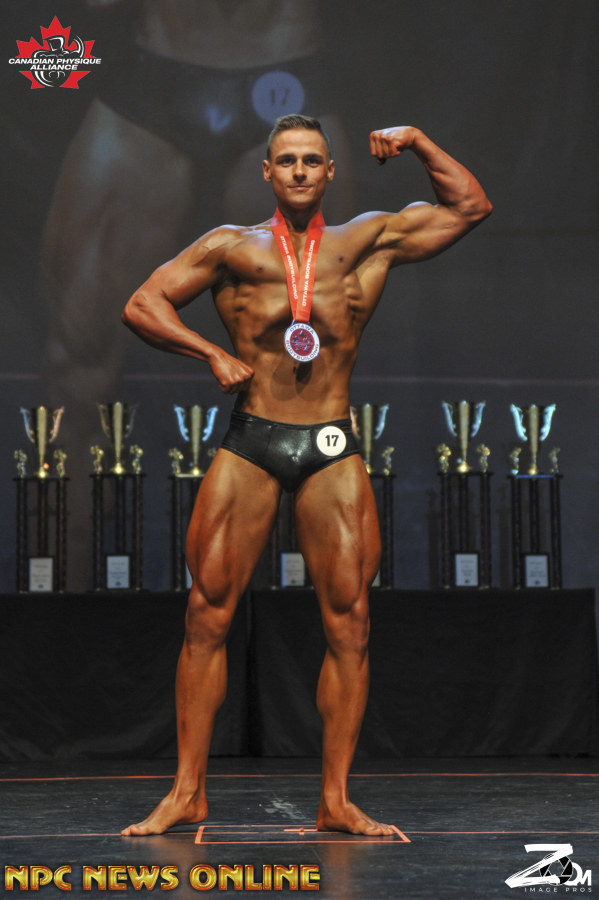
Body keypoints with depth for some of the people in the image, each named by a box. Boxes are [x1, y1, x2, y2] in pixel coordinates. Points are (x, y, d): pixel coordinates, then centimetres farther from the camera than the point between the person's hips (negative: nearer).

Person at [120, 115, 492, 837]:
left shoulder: (369, 242, 12)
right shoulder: (232, 248, 9)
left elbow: (470, 208, 16)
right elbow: (141, 305, 6)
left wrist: (417, 143, 9)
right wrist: (213, 354, -4)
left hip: (332, 452, 1)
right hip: (248, 444, -1)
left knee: (348, 624, -3)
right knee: (207, 615, -3)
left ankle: (336, 800, 3)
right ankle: (187, 791, 4)